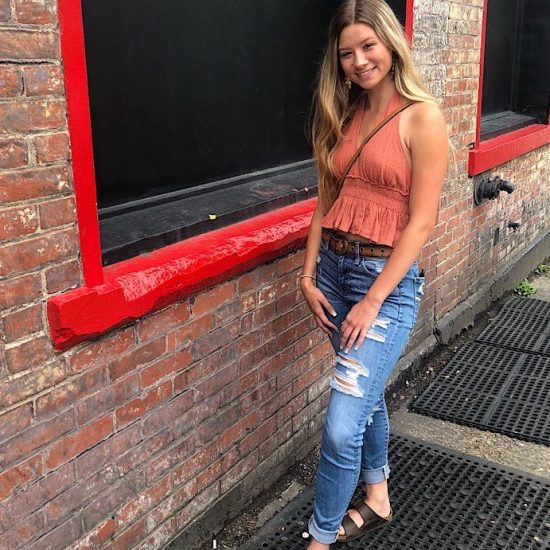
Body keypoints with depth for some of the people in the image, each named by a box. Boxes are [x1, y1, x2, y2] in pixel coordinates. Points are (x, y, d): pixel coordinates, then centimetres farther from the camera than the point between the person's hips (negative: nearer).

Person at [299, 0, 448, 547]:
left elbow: (421, 221, -14)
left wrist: (372, 301, -15)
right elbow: (326, 202, 10)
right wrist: (308, 276, 3)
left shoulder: (421, 117, -10)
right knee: (365, 395, 22)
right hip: (333, 269, 6)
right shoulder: (343, 114, 9)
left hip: (387, 278, -6)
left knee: (342, 426, -8)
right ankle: (377, 499, 43)